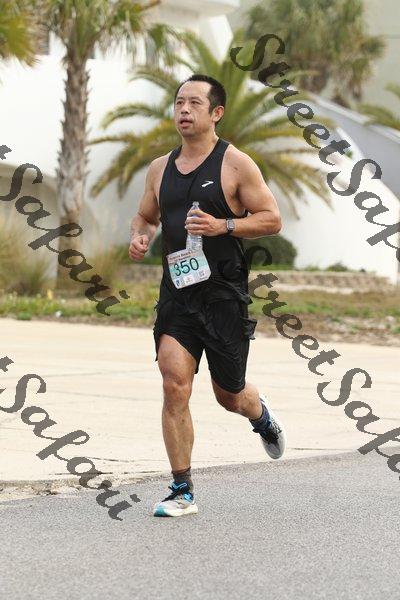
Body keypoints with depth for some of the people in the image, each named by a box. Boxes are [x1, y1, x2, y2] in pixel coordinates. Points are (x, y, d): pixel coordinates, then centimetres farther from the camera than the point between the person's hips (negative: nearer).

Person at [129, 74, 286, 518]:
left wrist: (223, 225, -20)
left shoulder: (235, 164, -5)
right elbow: (145, 217, 23)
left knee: (229, 396, 9)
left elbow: (272, 219, -5)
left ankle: (260, 415, 47)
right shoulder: (160, 168, 9)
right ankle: (182, 492, -6)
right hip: (176, 293, 3)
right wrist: (139, 237, -1)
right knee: (174, 385, -12)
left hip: (223, 294, -3)